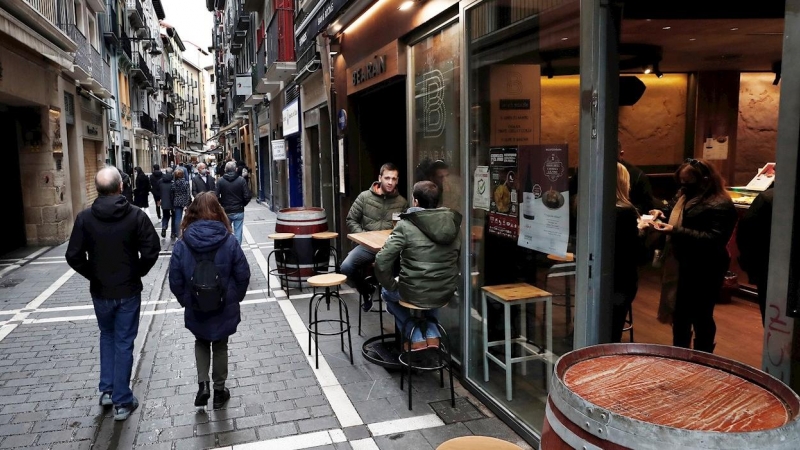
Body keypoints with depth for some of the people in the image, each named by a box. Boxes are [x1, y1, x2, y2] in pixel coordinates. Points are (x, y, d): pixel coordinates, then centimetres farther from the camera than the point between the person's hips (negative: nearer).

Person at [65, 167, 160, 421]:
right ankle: (122, 402, 13)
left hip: (100, 291, 2)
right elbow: (151, 251, -15)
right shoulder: (136, 215, -13)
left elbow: (74, 256, -8)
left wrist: (93, 275, 8)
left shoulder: (85, 218, -8)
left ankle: (107, 390, 27)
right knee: (124, 343, 7)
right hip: (128, 290, -2)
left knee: (107, 336, 25)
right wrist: (138, 273, 2)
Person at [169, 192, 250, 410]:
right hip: (224, 308, 0)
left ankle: (203, 384, 14)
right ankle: (219, 390, 28)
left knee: (201, 343, 25)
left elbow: (175, 281, -8)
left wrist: (185, 301, 10)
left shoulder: (182, 244, -13)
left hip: (195, 309, 1)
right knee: (220, 347, 18)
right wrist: (235, 298, 7)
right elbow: (243, 274, -9)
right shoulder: (229, 241, -15)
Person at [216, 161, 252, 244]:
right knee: (238, 232, 5)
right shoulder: (241, 180, -8)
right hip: (239, 211, -1)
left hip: (226, 211, 1)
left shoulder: (220, 181, -6)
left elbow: (216, 196, -10)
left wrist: (222, 204, 8)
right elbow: (247, 196, -10)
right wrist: (242, 204, 8)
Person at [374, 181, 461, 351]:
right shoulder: (453, 223, 0)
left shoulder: (405, 225, -15)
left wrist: (390, 285, -1)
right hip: (446, 293, 5)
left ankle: (415, 336, 16)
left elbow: (382, 261, -17)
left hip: (415, 294, -4)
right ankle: (432, 333, 23)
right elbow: (459, 259, 6)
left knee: (387, 292, 30)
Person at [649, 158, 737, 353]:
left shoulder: (719, 206, -18)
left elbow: (713, 240, -27)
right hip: (681, 268, 9)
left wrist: (675, 231, -30)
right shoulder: (687, 196, 10)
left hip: (704, 272, -9)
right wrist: (663, 215, 3)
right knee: (679, 315, 19)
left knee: (701, 317, 5)